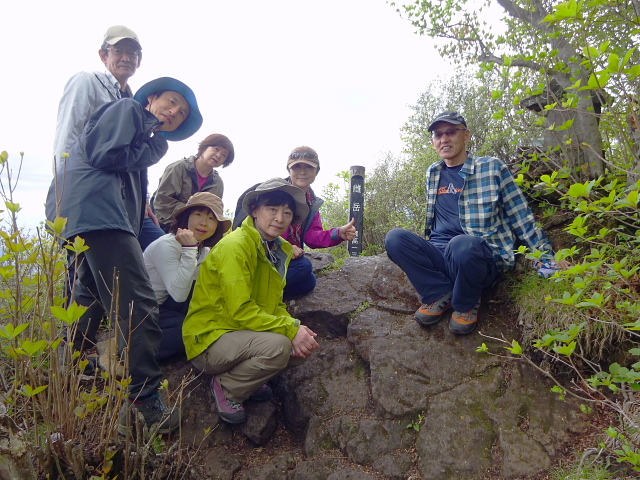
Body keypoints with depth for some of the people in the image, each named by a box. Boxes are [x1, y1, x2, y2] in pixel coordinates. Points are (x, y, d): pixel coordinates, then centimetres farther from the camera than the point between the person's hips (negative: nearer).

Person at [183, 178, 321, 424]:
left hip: (242, 334, 8)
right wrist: (291, 330, -24)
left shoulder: (280, 250, 8)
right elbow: (240, 310, -24)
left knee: (305, 344, -5)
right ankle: (226, 387, -4)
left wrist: (295, 326, -11)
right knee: (278, 346, -30)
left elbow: (276, 304, 9)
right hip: (209, 339, -8)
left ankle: (247, 379, 10)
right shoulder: (235, 246, -19)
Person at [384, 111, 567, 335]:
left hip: (478, 256, -4)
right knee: (395, 238, -22)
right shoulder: (433, 173, 16)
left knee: (462, 244, -39)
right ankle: (440, 295, -8)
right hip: (437, 255, 4)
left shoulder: (492, 167, 3)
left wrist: (549, 260, -1)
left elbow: (521, 218, 4)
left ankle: (466, 305, -8)